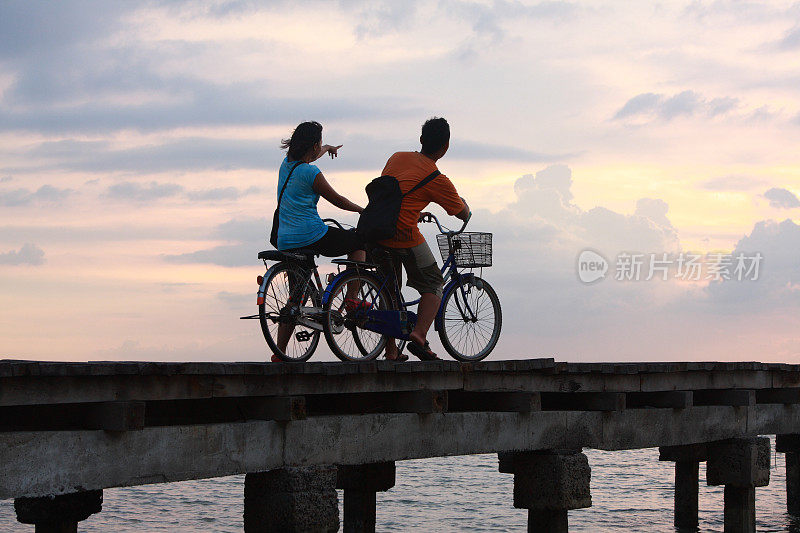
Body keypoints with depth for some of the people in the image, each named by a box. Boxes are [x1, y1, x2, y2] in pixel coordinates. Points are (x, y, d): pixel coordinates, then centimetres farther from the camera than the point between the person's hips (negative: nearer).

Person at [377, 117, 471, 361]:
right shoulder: (438, 180, -4)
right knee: (434, 285, 10)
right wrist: (464, 203, 34)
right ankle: (419, 335, -9)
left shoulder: (396, 158, 13)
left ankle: (391, 350, 20)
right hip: (404, 236, -6)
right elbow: (462, 214, 10)